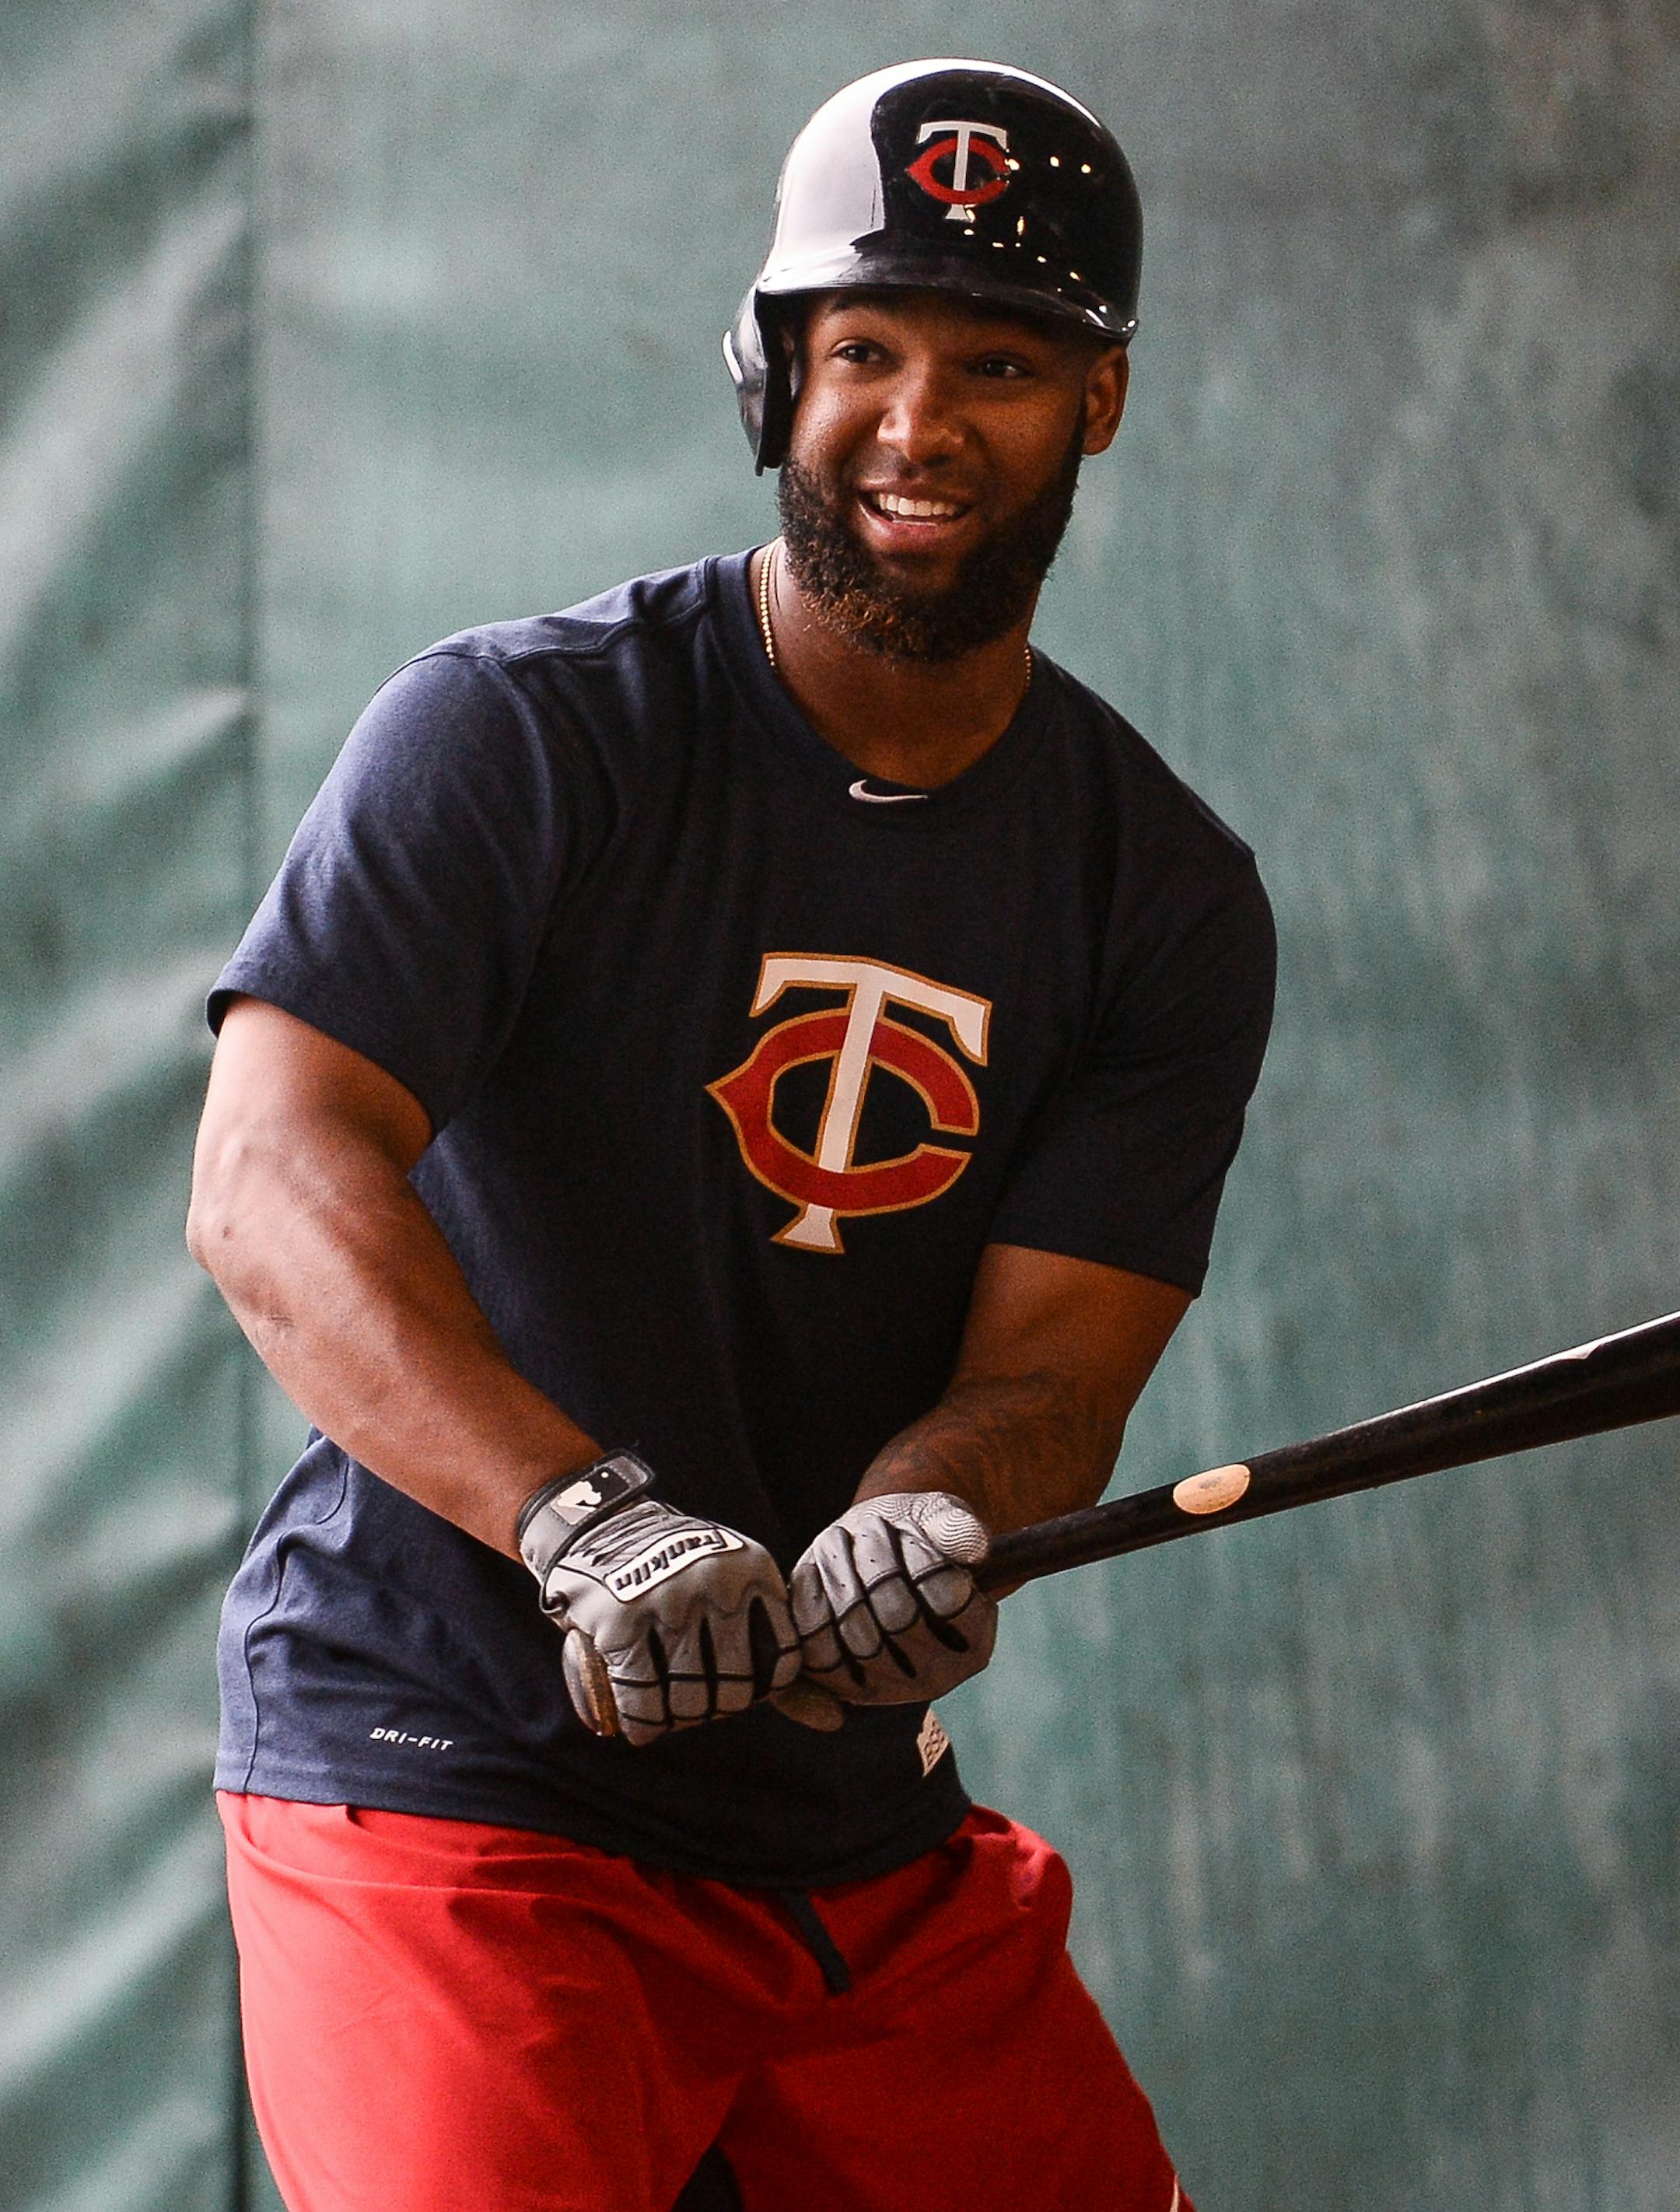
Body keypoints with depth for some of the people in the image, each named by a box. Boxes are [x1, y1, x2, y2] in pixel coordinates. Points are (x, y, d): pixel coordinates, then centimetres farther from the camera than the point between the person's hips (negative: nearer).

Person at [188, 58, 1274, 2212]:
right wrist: (585, 1520, -39)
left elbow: (1050, 1369, -5)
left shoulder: (1168, 897, 4)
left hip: (868, 1829, 5)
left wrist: (914, 1531, -31)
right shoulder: (515, 736, -9)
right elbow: (271, 1181, -22)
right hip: (449, 1773, -5)